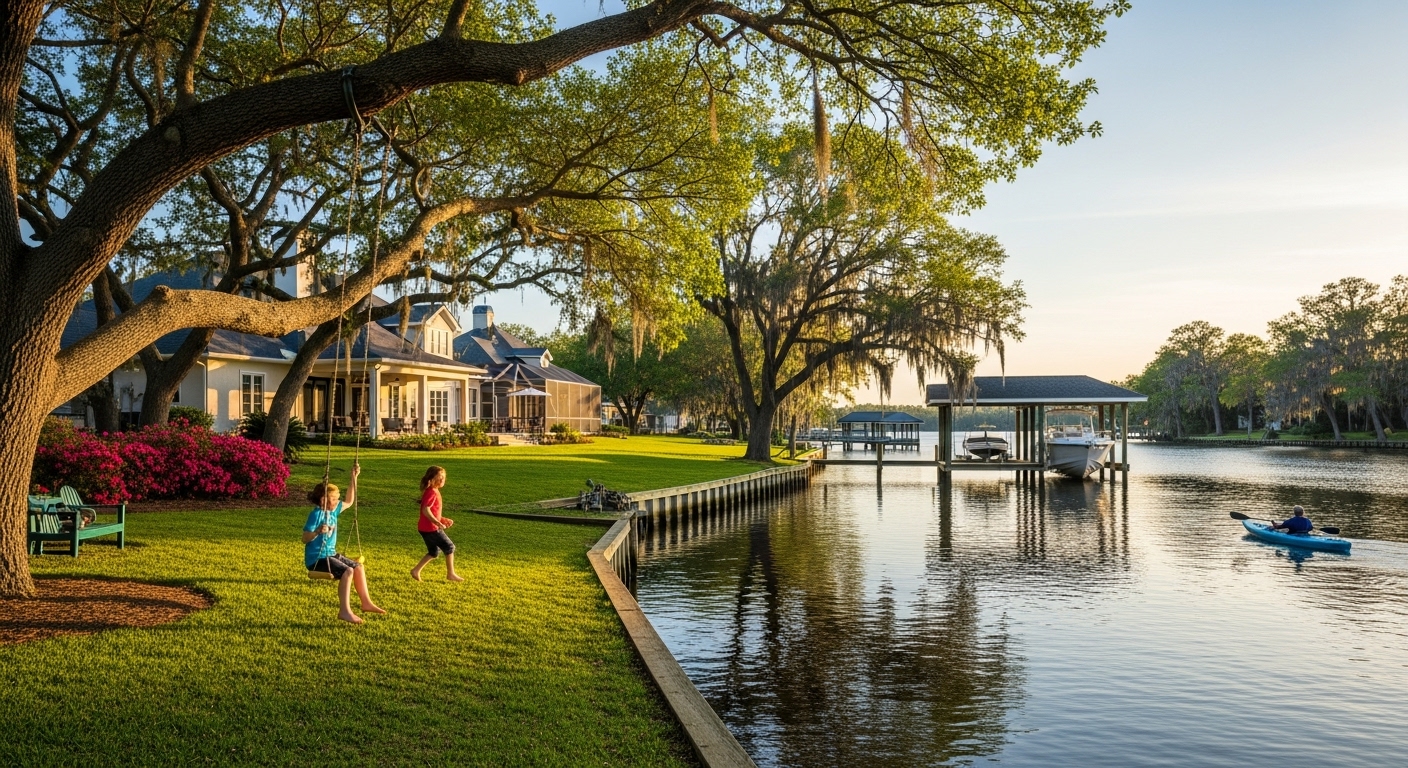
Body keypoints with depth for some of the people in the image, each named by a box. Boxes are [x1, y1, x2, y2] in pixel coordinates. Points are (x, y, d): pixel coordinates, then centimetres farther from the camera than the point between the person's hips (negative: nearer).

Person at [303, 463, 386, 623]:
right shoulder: (316, 514, -17)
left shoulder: (333, 511, 7)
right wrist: (318, 531, -39)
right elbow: (305, 539, -20)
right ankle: (345, 611, -21)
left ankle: (366, 603, 20)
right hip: (316, 559, -10)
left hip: (331, 554, 10)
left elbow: (349, 501, 19)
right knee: (347, 571, -25)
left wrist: (354, 479, 14)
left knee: (358, 567, 12)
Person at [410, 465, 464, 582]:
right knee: (449, 547, 0)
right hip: (430, 528, -10)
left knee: (434, 552, 19)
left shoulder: (434, 492, 13)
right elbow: (426, 510, -27)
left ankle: (416, 570, 17)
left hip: (426, 528, 10)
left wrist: (443, 519, 13)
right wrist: (438, 523, -32)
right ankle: (451, 574, 7)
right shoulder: (432, 492, -17)